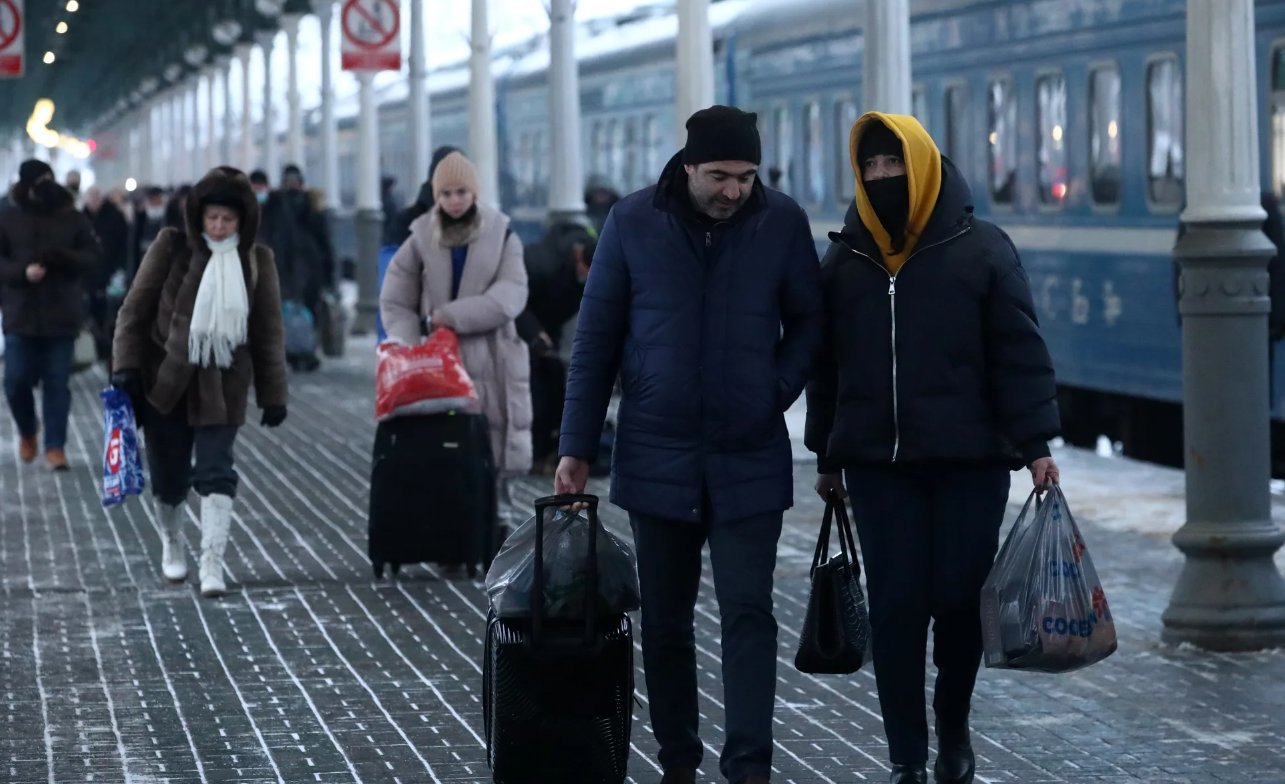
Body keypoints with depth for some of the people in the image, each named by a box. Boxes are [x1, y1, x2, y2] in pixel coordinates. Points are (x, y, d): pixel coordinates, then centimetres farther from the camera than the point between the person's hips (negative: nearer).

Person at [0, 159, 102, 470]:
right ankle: (27, 432, 25)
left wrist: (63, 257, -18)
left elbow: (92, 260, 2)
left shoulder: (73, 219, 5)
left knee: (57, 383, 0)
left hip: (62, 316, 0)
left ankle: (55, 446, 7)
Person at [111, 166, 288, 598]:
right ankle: (171, 542, 36)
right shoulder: (172, 247, -4)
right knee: (169, 475, 9)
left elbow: (268, 332, 5)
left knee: (216, 473, -9)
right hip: (165, 380, 0)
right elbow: (136, 307, -2)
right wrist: (126, 364, -11)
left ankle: (212, 563, -8)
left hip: (222, 385, 0)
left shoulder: (256, 260, 1)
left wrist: (272, 394, 3)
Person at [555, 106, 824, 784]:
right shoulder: (634, 221, -5)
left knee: (748, 613, -6)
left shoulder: (782, 223, -5)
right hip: (656, 456, 1)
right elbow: (595, 337, 1)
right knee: (665, 619, 9)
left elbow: (807, 321, 8)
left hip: (750, 458, -1)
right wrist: (576, 447, 0)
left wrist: (778, 391, -7)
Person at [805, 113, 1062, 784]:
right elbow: (826, 366, 14)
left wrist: (1035, 442, -7)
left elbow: (1021, 352, -3)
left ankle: (953, 729, 26)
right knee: (895, 610, 1)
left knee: (958, 602, 2)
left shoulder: (980, 249, -2)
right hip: (879, 466, 2)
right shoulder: (846, 260, 8)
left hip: (970, 461, -2)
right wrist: (827, 454, 14)